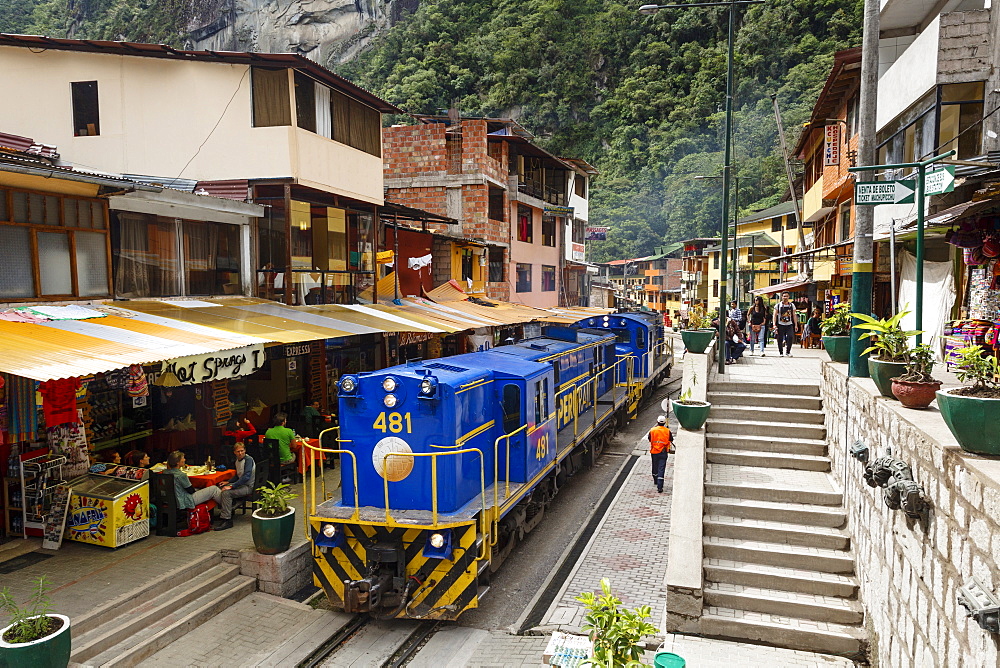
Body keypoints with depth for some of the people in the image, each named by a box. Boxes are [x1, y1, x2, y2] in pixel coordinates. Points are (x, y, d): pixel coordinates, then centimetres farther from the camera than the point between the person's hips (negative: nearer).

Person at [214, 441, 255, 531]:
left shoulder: (248, 459, -16)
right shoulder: (237, 460, 12)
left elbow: (246, 476, -27)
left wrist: (231, 486, -27)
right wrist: (228, 482, 7)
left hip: (249, 486, -10)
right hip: (241, 483, 10)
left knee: (226, 493, -26)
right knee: (220, 488, 8)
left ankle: (226, 520, -23)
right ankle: (223, 512, 17)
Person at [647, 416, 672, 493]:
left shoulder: (652, 430, -6)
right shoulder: (667, 431, -7)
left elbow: (649, 439, 8)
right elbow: (671, 440, 6)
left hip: (654, 452, 2)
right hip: (663, 453, -1)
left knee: (655, 467, 22)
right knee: (661, 469, -3)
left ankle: (656, 481, 42)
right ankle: (659, 487, -10)